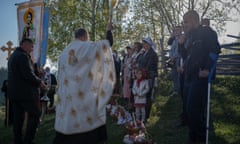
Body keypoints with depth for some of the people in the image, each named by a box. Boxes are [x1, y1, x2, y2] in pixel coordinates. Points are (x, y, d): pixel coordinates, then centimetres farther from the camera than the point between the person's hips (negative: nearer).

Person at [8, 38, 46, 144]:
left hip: (13, 92, 10)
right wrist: (39, 82, -6)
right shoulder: (23, 56, -13)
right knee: (35, 114, -3)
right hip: (24, 92, -10)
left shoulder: (13, 55, 18)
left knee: (18, 117, 11)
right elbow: (28, 74, -20)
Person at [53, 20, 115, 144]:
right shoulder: (87, 47, -5)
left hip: (66, 95, 6)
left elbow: (60, 76, 17)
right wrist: (109, 30, 13)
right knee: (92, 120, 3)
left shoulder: (65, 51, 15)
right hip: (84, 93, -6)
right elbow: (108, 42, -5)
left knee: (67, 123, 8)